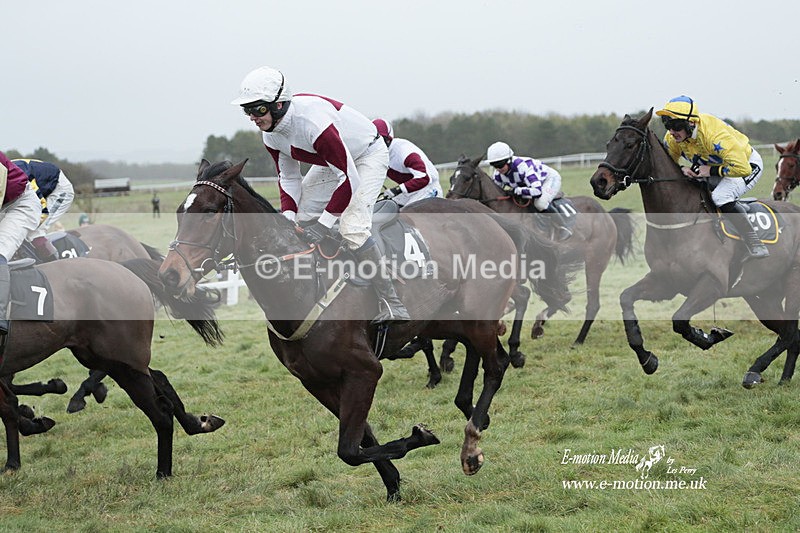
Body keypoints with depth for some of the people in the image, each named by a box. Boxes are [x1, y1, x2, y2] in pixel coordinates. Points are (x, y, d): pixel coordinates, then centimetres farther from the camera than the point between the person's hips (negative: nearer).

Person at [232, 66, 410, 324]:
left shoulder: (312, 121, -39)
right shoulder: (271, 134, -13)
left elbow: (349, 178, -37)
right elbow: (288, 178, 1)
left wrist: (324, 223, -34)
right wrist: (288, 218, -15)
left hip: (368, 155, -9)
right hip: (331, 161, 9)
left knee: (351, 227, -25)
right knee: (297, 219, 3)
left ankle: (394, 305, -20)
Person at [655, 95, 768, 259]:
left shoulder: (714, 135, -39)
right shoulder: (671, 138, -17)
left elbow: (742, 168, -42)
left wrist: (711, 170, -34)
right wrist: (683, 170, -21)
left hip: (748, 163, -8)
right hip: (711, 168, 8)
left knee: (721, 197, -34)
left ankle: (754, 243, -22)